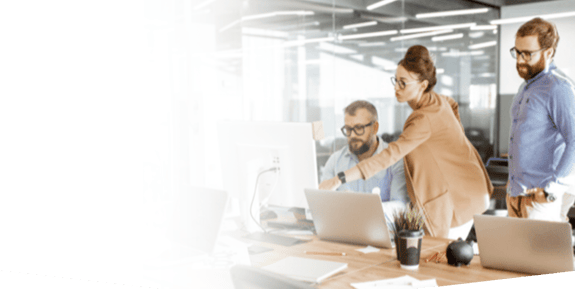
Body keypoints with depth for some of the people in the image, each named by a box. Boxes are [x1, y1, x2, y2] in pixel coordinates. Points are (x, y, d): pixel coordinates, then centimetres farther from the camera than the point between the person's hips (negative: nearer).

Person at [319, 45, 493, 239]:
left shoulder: (425, 119, -30)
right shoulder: (437, 99, 0)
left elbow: (390, 155, -40)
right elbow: (453, 105, 26)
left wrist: (340, 179, -45)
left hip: (458, 196, -9)